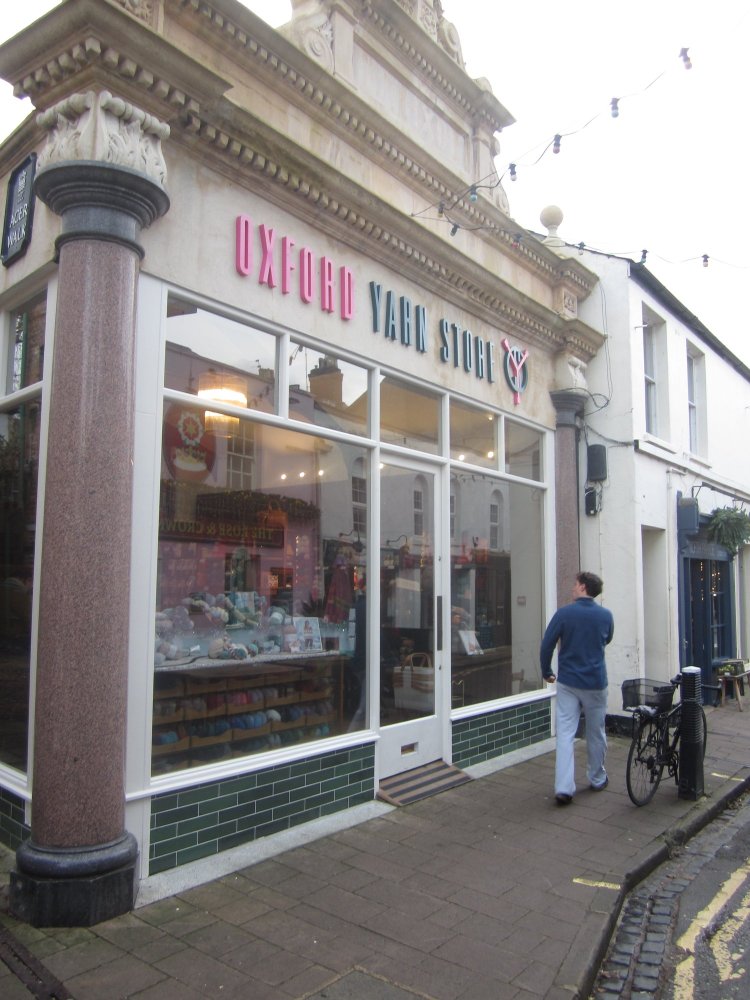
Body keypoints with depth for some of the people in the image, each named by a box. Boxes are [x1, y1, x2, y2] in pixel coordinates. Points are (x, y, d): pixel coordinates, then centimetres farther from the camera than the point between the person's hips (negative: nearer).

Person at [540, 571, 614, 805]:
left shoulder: (564, 613, -10)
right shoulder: (606, 615, -3)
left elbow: (546, 646, -8)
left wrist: (547, 672, 7)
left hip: (567, 683, -2)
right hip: (596, 683, 2)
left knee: (565, 735, -1)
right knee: (596, 733, 17)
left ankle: (564, 788, -7)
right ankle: (597, 779, 33)